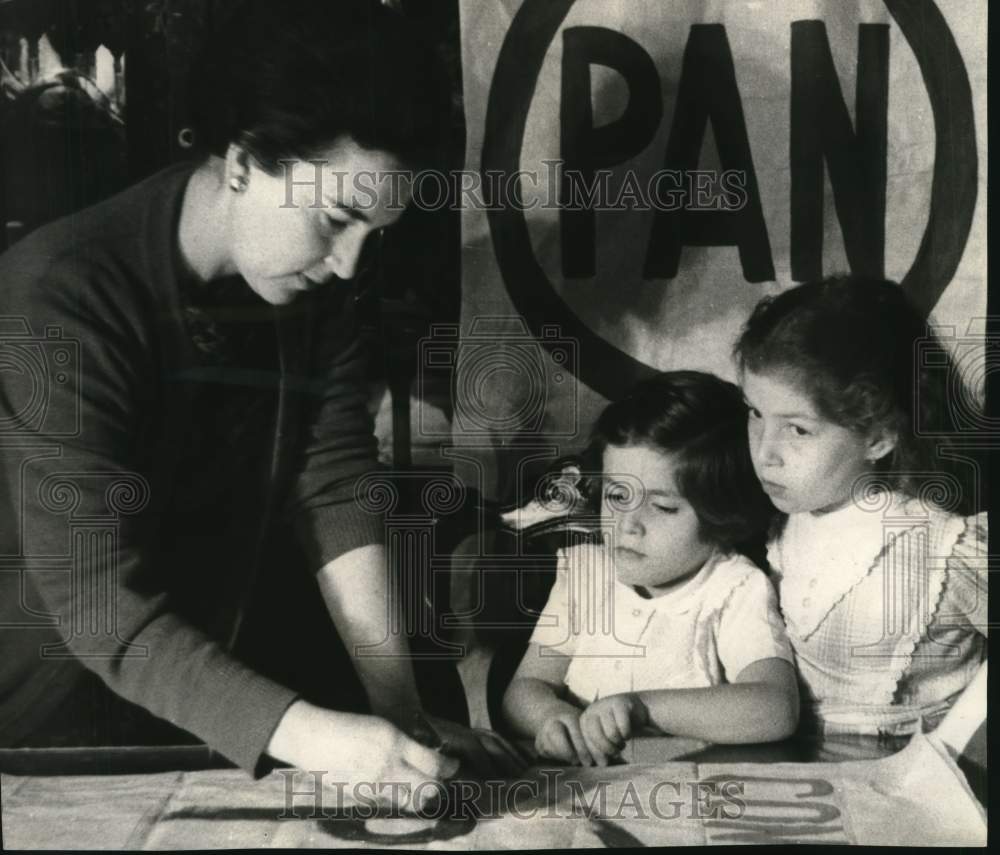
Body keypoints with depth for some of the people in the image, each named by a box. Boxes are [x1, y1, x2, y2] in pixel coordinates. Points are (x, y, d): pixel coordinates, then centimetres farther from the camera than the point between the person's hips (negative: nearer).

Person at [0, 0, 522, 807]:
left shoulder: (313, 289, -8)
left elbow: (338, 494, -11)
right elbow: (100, 605, -30)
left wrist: (400, 709, -18)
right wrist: (309, 737, -38)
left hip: (209, 670, 5)